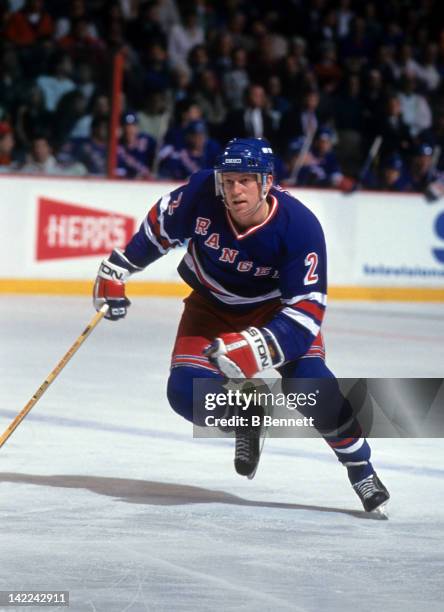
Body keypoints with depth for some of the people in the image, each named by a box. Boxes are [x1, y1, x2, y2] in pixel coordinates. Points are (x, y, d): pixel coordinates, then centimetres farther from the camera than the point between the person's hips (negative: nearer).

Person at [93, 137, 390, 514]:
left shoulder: (300, 227, -32)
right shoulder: (202, 194, -26)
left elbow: (306, 308, -32)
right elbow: (160, 226, -4)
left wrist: (259, 348, -45)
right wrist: (118, 268, 3)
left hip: (276, 306, -3)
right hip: (212, 306, 3)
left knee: (307, 382, -26)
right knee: (188, 392, -17)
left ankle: (360, 466, -3)